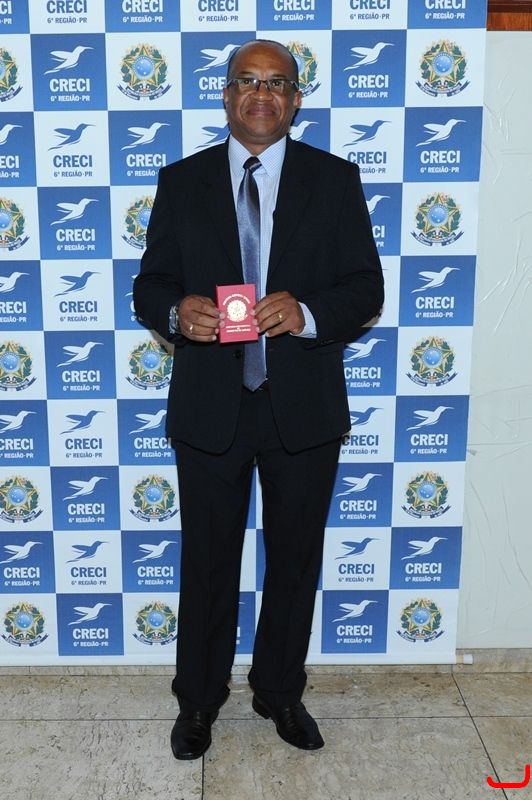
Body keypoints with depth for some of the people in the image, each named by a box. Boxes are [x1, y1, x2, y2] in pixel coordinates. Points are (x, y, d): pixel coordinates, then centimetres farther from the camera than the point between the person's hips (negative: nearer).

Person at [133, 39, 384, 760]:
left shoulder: (336, 180, 3)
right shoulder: (182, 181, 5)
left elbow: (365, 288, -2)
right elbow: (150, 284, 5)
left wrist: (307, 314, -22)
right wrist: (175, 311, -18)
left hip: (304, 407, 0)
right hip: (209, 405, 0)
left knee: (296, 560, 14)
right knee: (206, 561, 12)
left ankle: (281, 691, 37)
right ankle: (199, 699, 34)